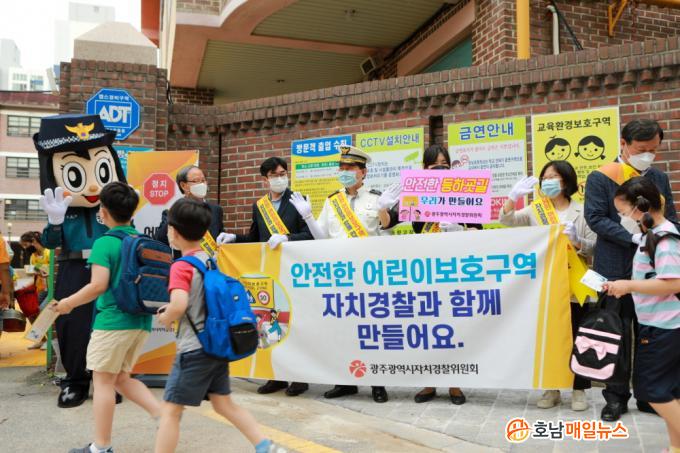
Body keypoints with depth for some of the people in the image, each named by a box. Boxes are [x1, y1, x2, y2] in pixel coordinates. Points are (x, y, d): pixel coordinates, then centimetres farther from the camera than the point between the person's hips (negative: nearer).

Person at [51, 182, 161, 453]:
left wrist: (67, 304, -4)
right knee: (121, 378, 19)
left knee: (103, 381, 5)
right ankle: (163, 415, 6)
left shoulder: (105, 243, -10)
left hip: (113, 320, -7)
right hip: (141, 321, 7)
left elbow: (98, 286, -17)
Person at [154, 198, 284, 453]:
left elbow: (179, 305, -31)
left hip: (194, 350, -8)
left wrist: (165, 318, -9)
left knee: (170, 411, 3)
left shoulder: (181, 267, -15)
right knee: (224, 404, 17)